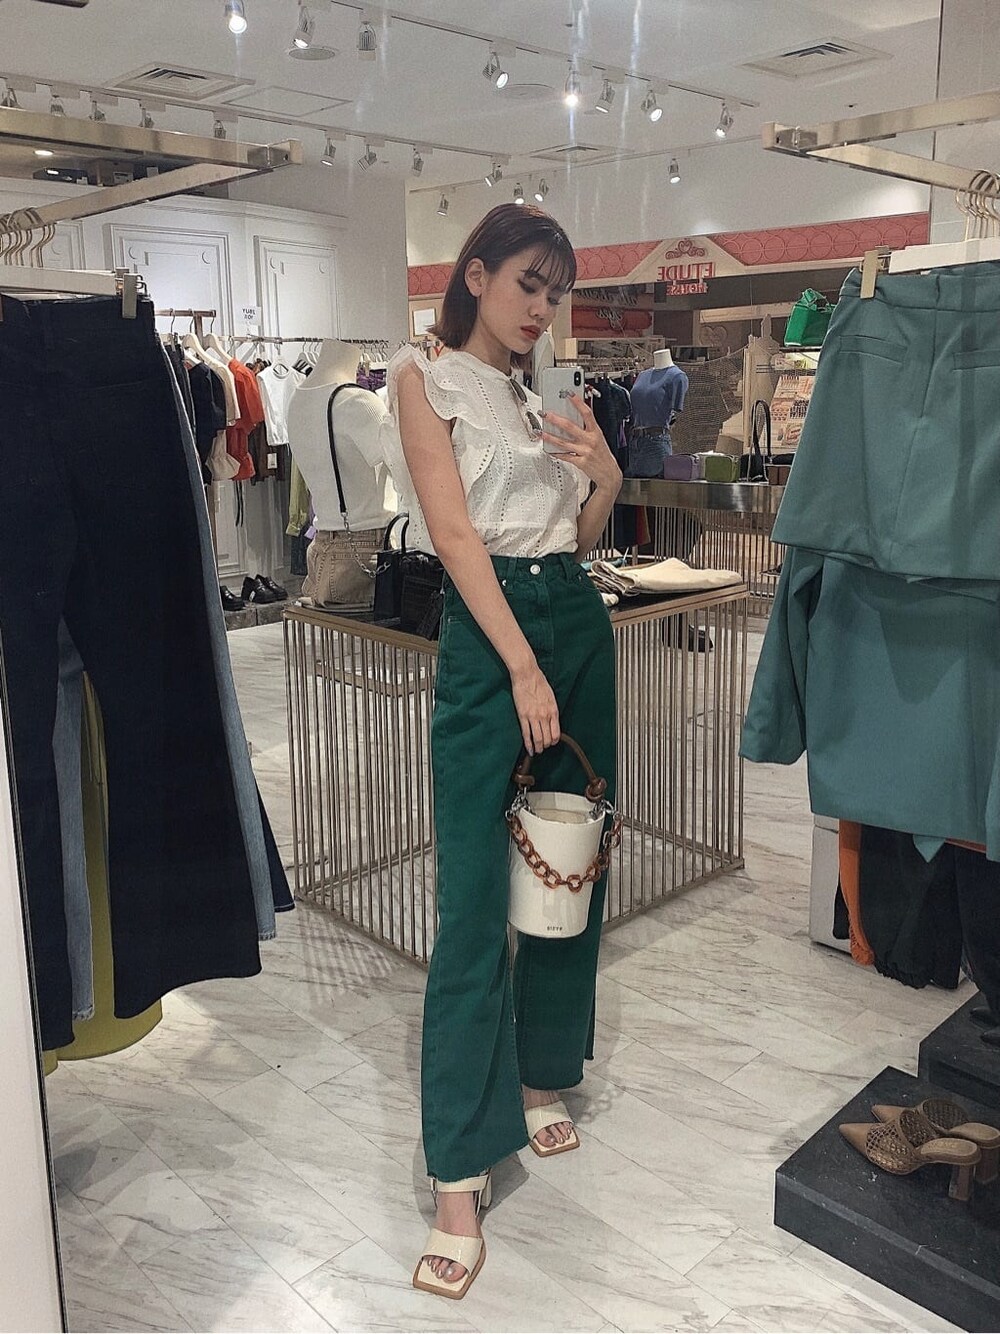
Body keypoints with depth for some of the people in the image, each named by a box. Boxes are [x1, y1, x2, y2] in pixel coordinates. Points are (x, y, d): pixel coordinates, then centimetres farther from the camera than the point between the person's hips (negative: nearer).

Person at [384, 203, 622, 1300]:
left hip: (577, 620, 7)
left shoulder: (542, 398, 17)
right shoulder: (426, 380, -1)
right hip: (487, 630, -7)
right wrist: (522, 669, -19)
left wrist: (606, 481, -1)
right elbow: (455, 533, -12)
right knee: (474, 898, -8)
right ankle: (460, 1176, 1)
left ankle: (542, 1076, 31)